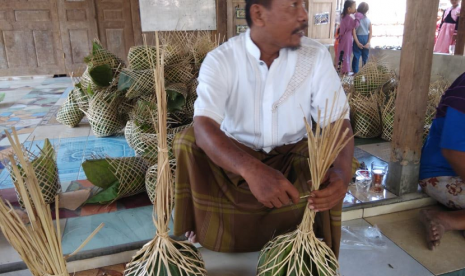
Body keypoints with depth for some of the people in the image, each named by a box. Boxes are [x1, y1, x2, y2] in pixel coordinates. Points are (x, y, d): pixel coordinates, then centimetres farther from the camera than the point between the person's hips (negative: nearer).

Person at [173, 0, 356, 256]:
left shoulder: (317, 55, -11)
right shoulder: (220, 60, -17)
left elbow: (338, 122, -16)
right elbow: (204, 126, -33)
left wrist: (342, 171, -39)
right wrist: (251, 169, -53)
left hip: (293, 155, 1)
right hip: (235, 156, 0)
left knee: (330, 174, -29)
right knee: (187, 141, -26)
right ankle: (198, 231, -2)